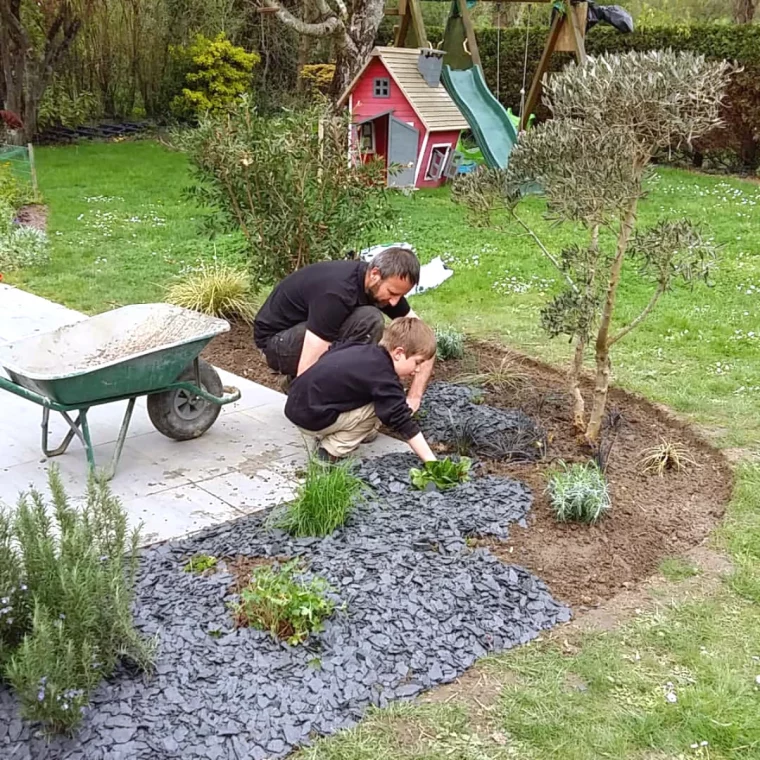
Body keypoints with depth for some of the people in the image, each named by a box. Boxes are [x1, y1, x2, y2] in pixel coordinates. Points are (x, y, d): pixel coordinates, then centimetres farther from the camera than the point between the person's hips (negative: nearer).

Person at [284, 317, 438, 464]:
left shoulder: (363, 349, 10)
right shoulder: (385, 380, -15)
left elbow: (331, 353, 28)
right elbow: (403, 422, -16)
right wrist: (431, 461, -14)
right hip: (312, 417, -9)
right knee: (380, 407, -6)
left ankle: (329, 435, 13)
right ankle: (333, 450, -4)